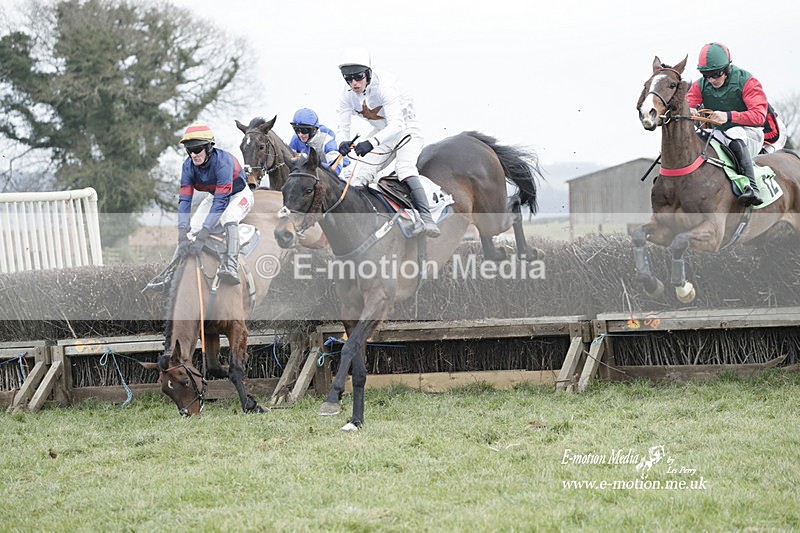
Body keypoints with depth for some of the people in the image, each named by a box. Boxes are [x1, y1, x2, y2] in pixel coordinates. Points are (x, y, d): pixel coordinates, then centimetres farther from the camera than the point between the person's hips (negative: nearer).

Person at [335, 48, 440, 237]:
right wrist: (343, 142, -38)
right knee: (360, 174, -8)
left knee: (404, 167, -32)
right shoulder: (347, 95, -11)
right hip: (381, 134, 7)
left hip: (406, 131, -7)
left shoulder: (385, 86, -31)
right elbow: (342, 126, -12)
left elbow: (397, 125, -40)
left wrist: (371, 142, -56)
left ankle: (426, 218, -42)